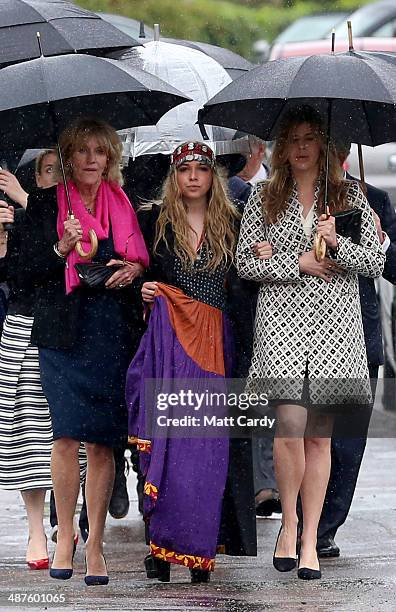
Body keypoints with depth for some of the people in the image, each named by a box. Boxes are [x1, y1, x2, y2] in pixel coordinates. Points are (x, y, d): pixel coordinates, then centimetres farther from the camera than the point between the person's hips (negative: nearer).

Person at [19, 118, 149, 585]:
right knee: (68, 434, -10)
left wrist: (135, 268, 0)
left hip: (115, 331, 2)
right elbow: (30, 270, 2)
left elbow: (147, 260, 21)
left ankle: (94, 544, 5)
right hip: (65, 330, -2)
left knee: (102, 441, -1)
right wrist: (63, 249, -15)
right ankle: (65, 537, 4)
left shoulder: (126, 206, 13)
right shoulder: (46, 204, 6)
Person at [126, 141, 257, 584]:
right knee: (166, 440, -8)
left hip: (217, 343, 1)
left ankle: (198, 549, 0)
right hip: (168, 338, -1)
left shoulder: (231, 225, 11)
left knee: (208, 447, -3)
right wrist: (143, 290, -3)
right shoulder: (155, 222, 8)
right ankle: (160, 546, -5)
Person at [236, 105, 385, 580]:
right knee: (290, 425, -17)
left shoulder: (349, 196, 10)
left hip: (334, 323, 1)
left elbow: (376, 261, 7)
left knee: (319, 435, 2)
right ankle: (288, 524, 2)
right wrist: (298, 263, -6)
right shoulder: (264, 198, 9)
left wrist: (337, 243, -10)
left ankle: (310, 540, 6)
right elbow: (245, 262, 5)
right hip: (281, 318, -1)